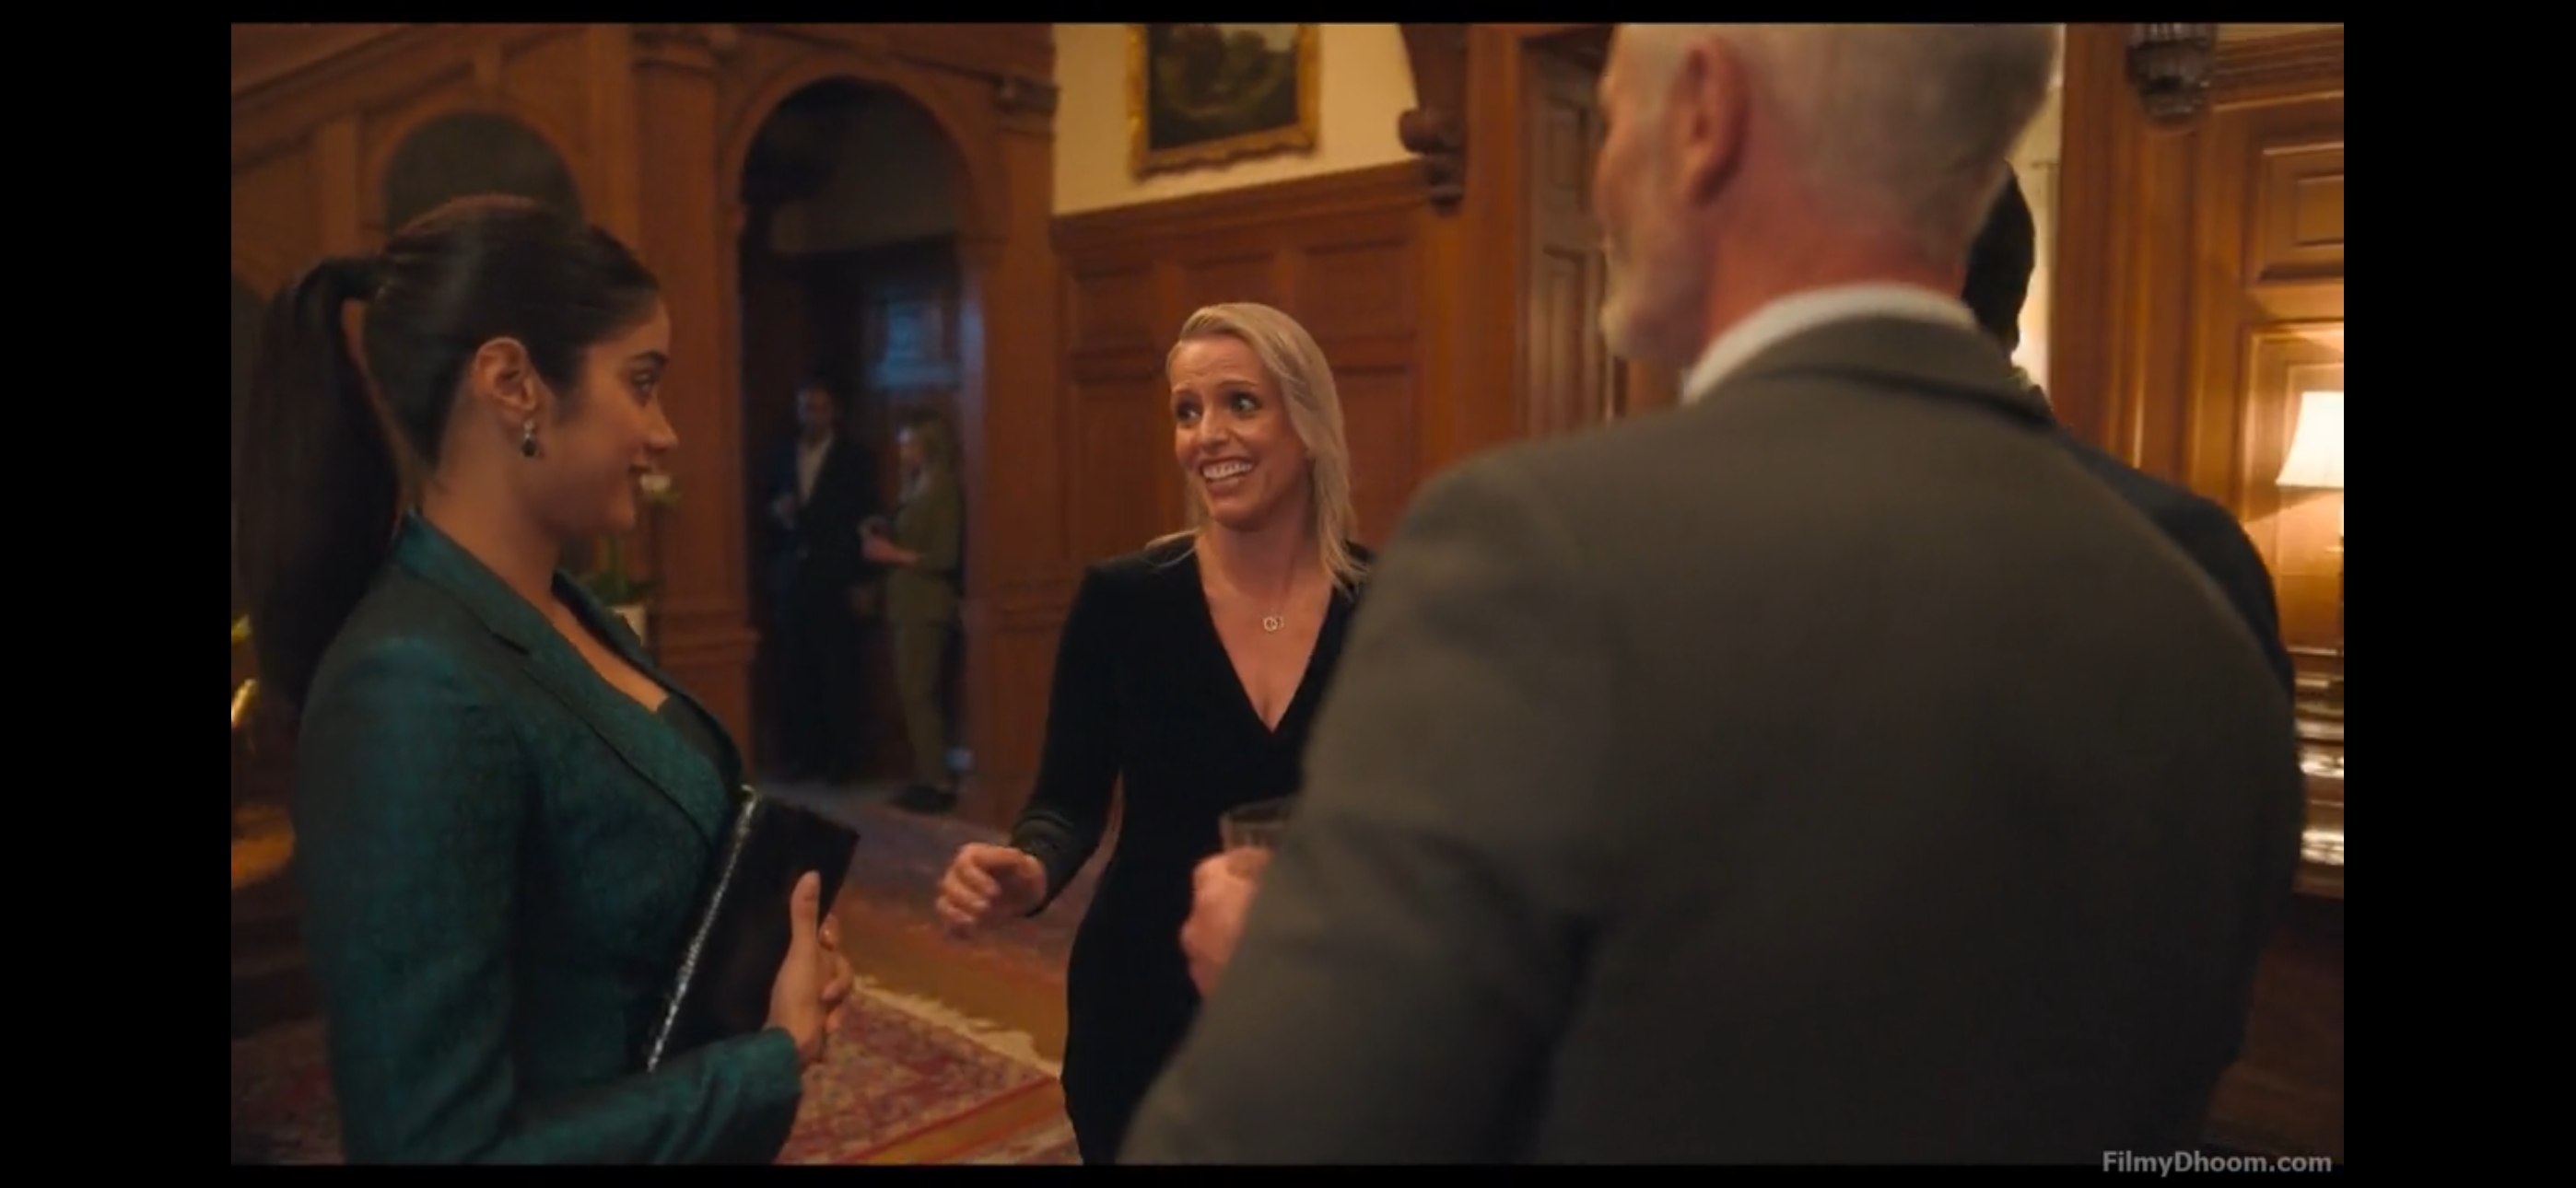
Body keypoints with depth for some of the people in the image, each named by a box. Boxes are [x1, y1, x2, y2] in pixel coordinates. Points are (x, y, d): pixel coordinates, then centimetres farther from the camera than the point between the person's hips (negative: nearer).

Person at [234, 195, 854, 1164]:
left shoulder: (566, 611, -1)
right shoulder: (414, 692, -28)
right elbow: (443, 1143, -28)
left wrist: (778, 946, -7)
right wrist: (776, 1058, -19)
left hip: (685, 1125, 8)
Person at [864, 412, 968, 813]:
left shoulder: (945, 489, -10)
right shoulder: (920, 489, 16)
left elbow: (946, 557, -16)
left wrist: (893, 554, -12)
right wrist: (883, 535, 5)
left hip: (927, 607, -9)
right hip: (910, 605, 9)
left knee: (918, 694, -9)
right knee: (913, 694, 8)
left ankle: (939, 783, -4)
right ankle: (928, 778, 12)